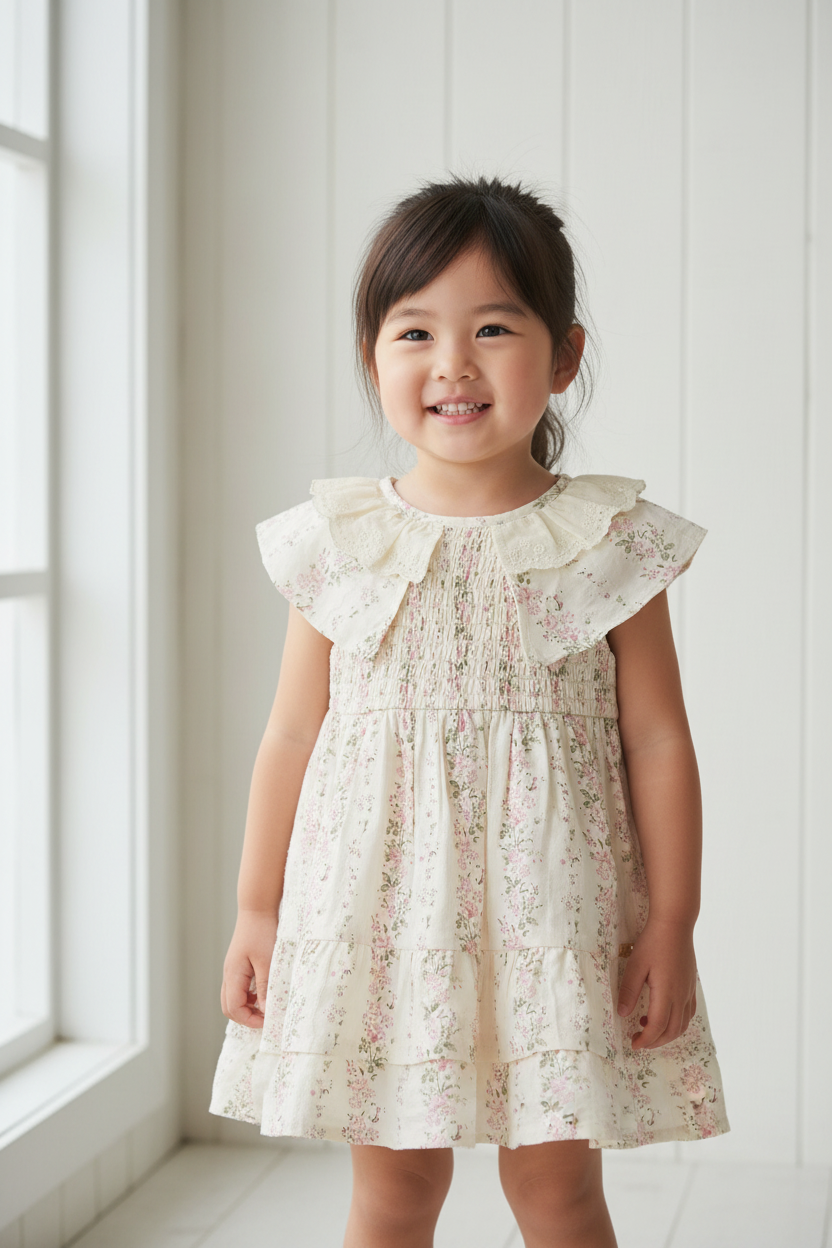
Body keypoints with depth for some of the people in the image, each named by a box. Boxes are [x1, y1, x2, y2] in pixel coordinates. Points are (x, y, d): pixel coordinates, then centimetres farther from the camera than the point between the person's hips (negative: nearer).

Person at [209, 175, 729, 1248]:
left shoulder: (610, 544, -3)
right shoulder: (340, 545, 1)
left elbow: (656, 740, 0)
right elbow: (292, 735, 6)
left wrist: (671, 924, -3)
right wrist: (256, 911, 6)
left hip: (554, 915, -1)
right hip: (375, 909, 1)